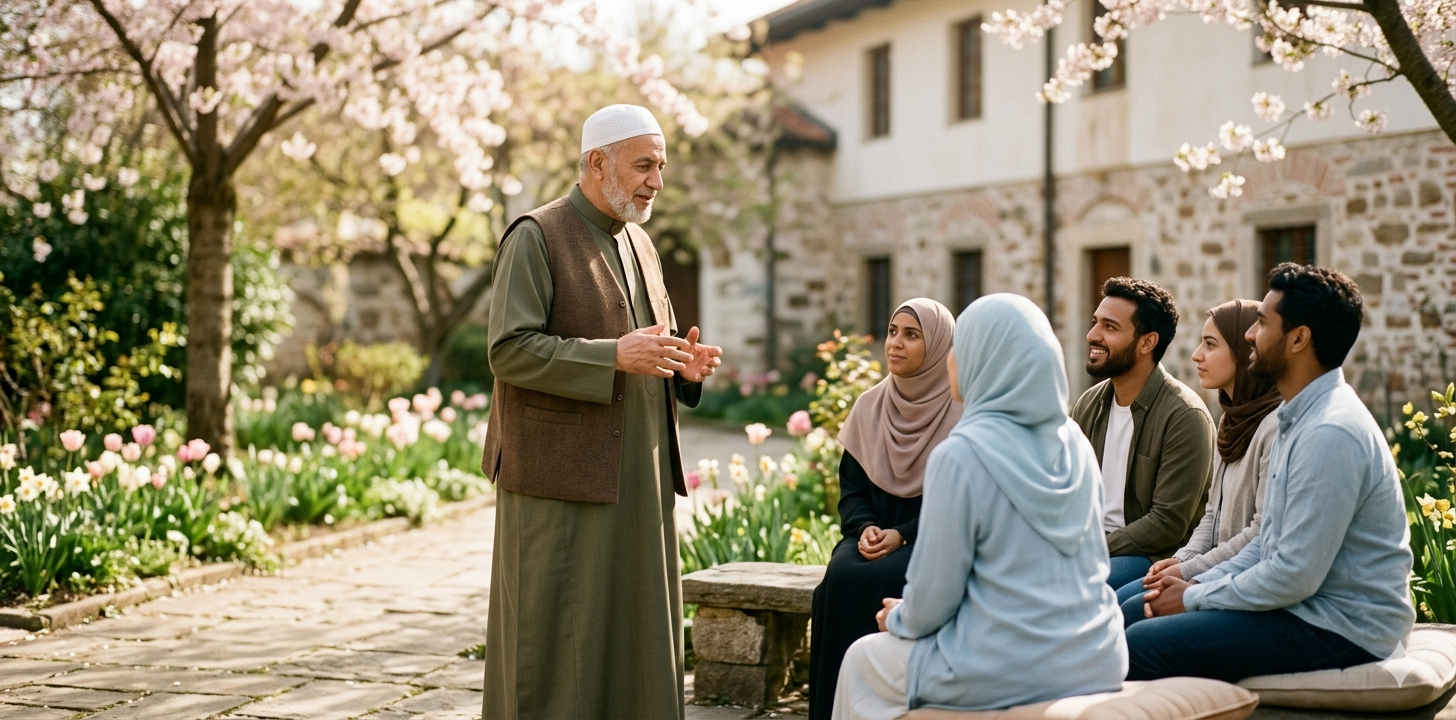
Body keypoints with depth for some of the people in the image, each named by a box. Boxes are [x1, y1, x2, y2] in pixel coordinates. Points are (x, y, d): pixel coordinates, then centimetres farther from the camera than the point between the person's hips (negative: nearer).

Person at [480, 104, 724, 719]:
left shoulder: (639, 244, 17)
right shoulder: (536, 237, -7)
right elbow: (509, 350, -16)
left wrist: (684, 364, 2)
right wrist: (615, 356, -23)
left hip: (638, 482, 7)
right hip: (563, 477, -7)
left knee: (632, 635, 8)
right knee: (557, 640, -3)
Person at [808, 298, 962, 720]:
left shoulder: (961, 411, -5)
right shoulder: (869, 407, 9)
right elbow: (851, 486, 10)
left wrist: (903, 535, -19)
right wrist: (865, 527, -10)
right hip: (877, 531, 4)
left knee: (877, 582, -31)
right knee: (840, 578, -26)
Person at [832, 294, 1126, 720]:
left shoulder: (962, 454, -16)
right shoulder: (1074, 444, 3)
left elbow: (934, 592, -12)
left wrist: (899, 620, 12)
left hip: (1008, 671, -7)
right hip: (1095, 662, 7)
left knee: (863, 660, 21)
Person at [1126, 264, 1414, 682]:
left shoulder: (1331, 434, -22)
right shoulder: (1300, 420, 13)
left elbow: (1295, 576, -24)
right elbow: (1269, 543, 19)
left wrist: (1194, 599, -12)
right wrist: (1196, 584, 5)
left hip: (1340, 631, -10)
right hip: (1304, 606, 10)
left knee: (1140, 646, -18)